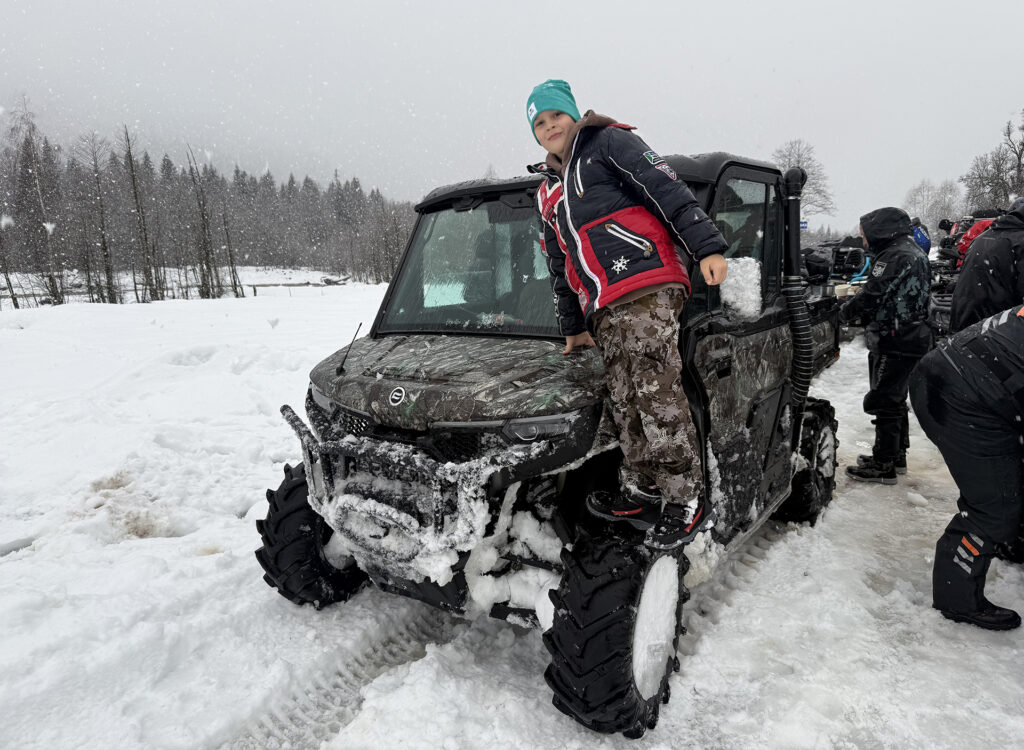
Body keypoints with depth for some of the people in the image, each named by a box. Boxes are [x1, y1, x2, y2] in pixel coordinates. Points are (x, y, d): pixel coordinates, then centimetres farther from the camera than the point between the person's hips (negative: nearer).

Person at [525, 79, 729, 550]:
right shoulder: (547, 194, 29)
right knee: (625, 403, 5)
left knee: (658, 393, -11)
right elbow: (560, 269, 32)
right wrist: (572, 328, 31)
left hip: (646, 288, -7)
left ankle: (688, 501, -3)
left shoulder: (607, 143, 9)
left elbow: (668, 190, -3)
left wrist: (707, 247, -13)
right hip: (603, 312, 7)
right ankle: (640, 492, 14)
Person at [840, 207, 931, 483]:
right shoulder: (913, 251, 16)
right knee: (895, 399, 19)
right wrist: (857, 307, 9)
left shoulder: (895, 256, -16)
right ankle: (897, 455, 31)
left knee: (882, 401, -6)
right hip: (914, 339, 11)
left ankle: (883, 465, 0)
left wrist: (846, 311, -4)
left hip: (895, 343, -11)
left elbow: (872, 295, -20)